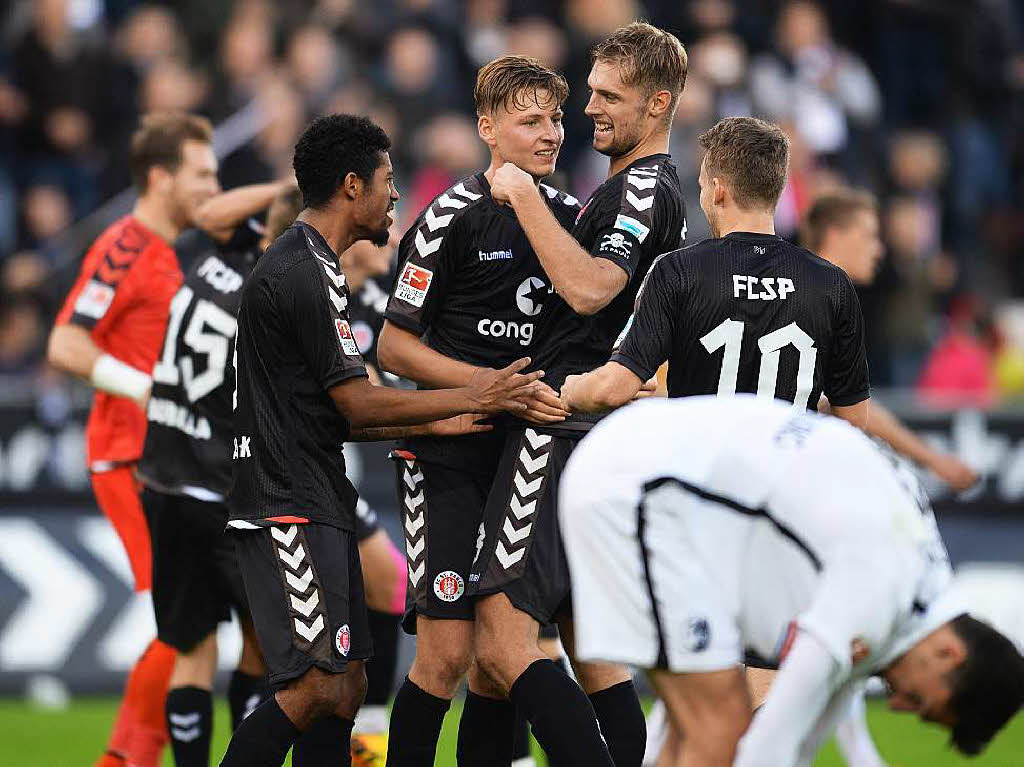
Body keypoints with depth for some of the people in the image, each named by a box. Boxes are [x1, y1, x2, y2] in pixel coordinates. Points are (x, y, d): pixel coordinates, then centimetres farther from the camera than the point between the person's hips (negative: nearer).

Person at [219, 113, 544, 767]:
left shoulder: (309, 266, 19)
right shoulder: (304, 275, -14)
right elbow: (356, 403, -14)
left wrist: (433, 425, 14)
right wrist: (469, 399, -6)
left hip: (319, 507, 11)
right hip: (290, 509, -11)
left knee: (347, 686, 8)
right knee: (316, 687, -15)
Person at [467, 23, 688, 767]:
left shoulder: (643, 188, -11)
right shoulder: (637, 189, 21)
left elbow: (588, 288, -27)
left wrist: (525, 197, -21)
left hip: (565, 436, -11)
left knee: (503, 643, -15)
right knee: (593, 650, 11)